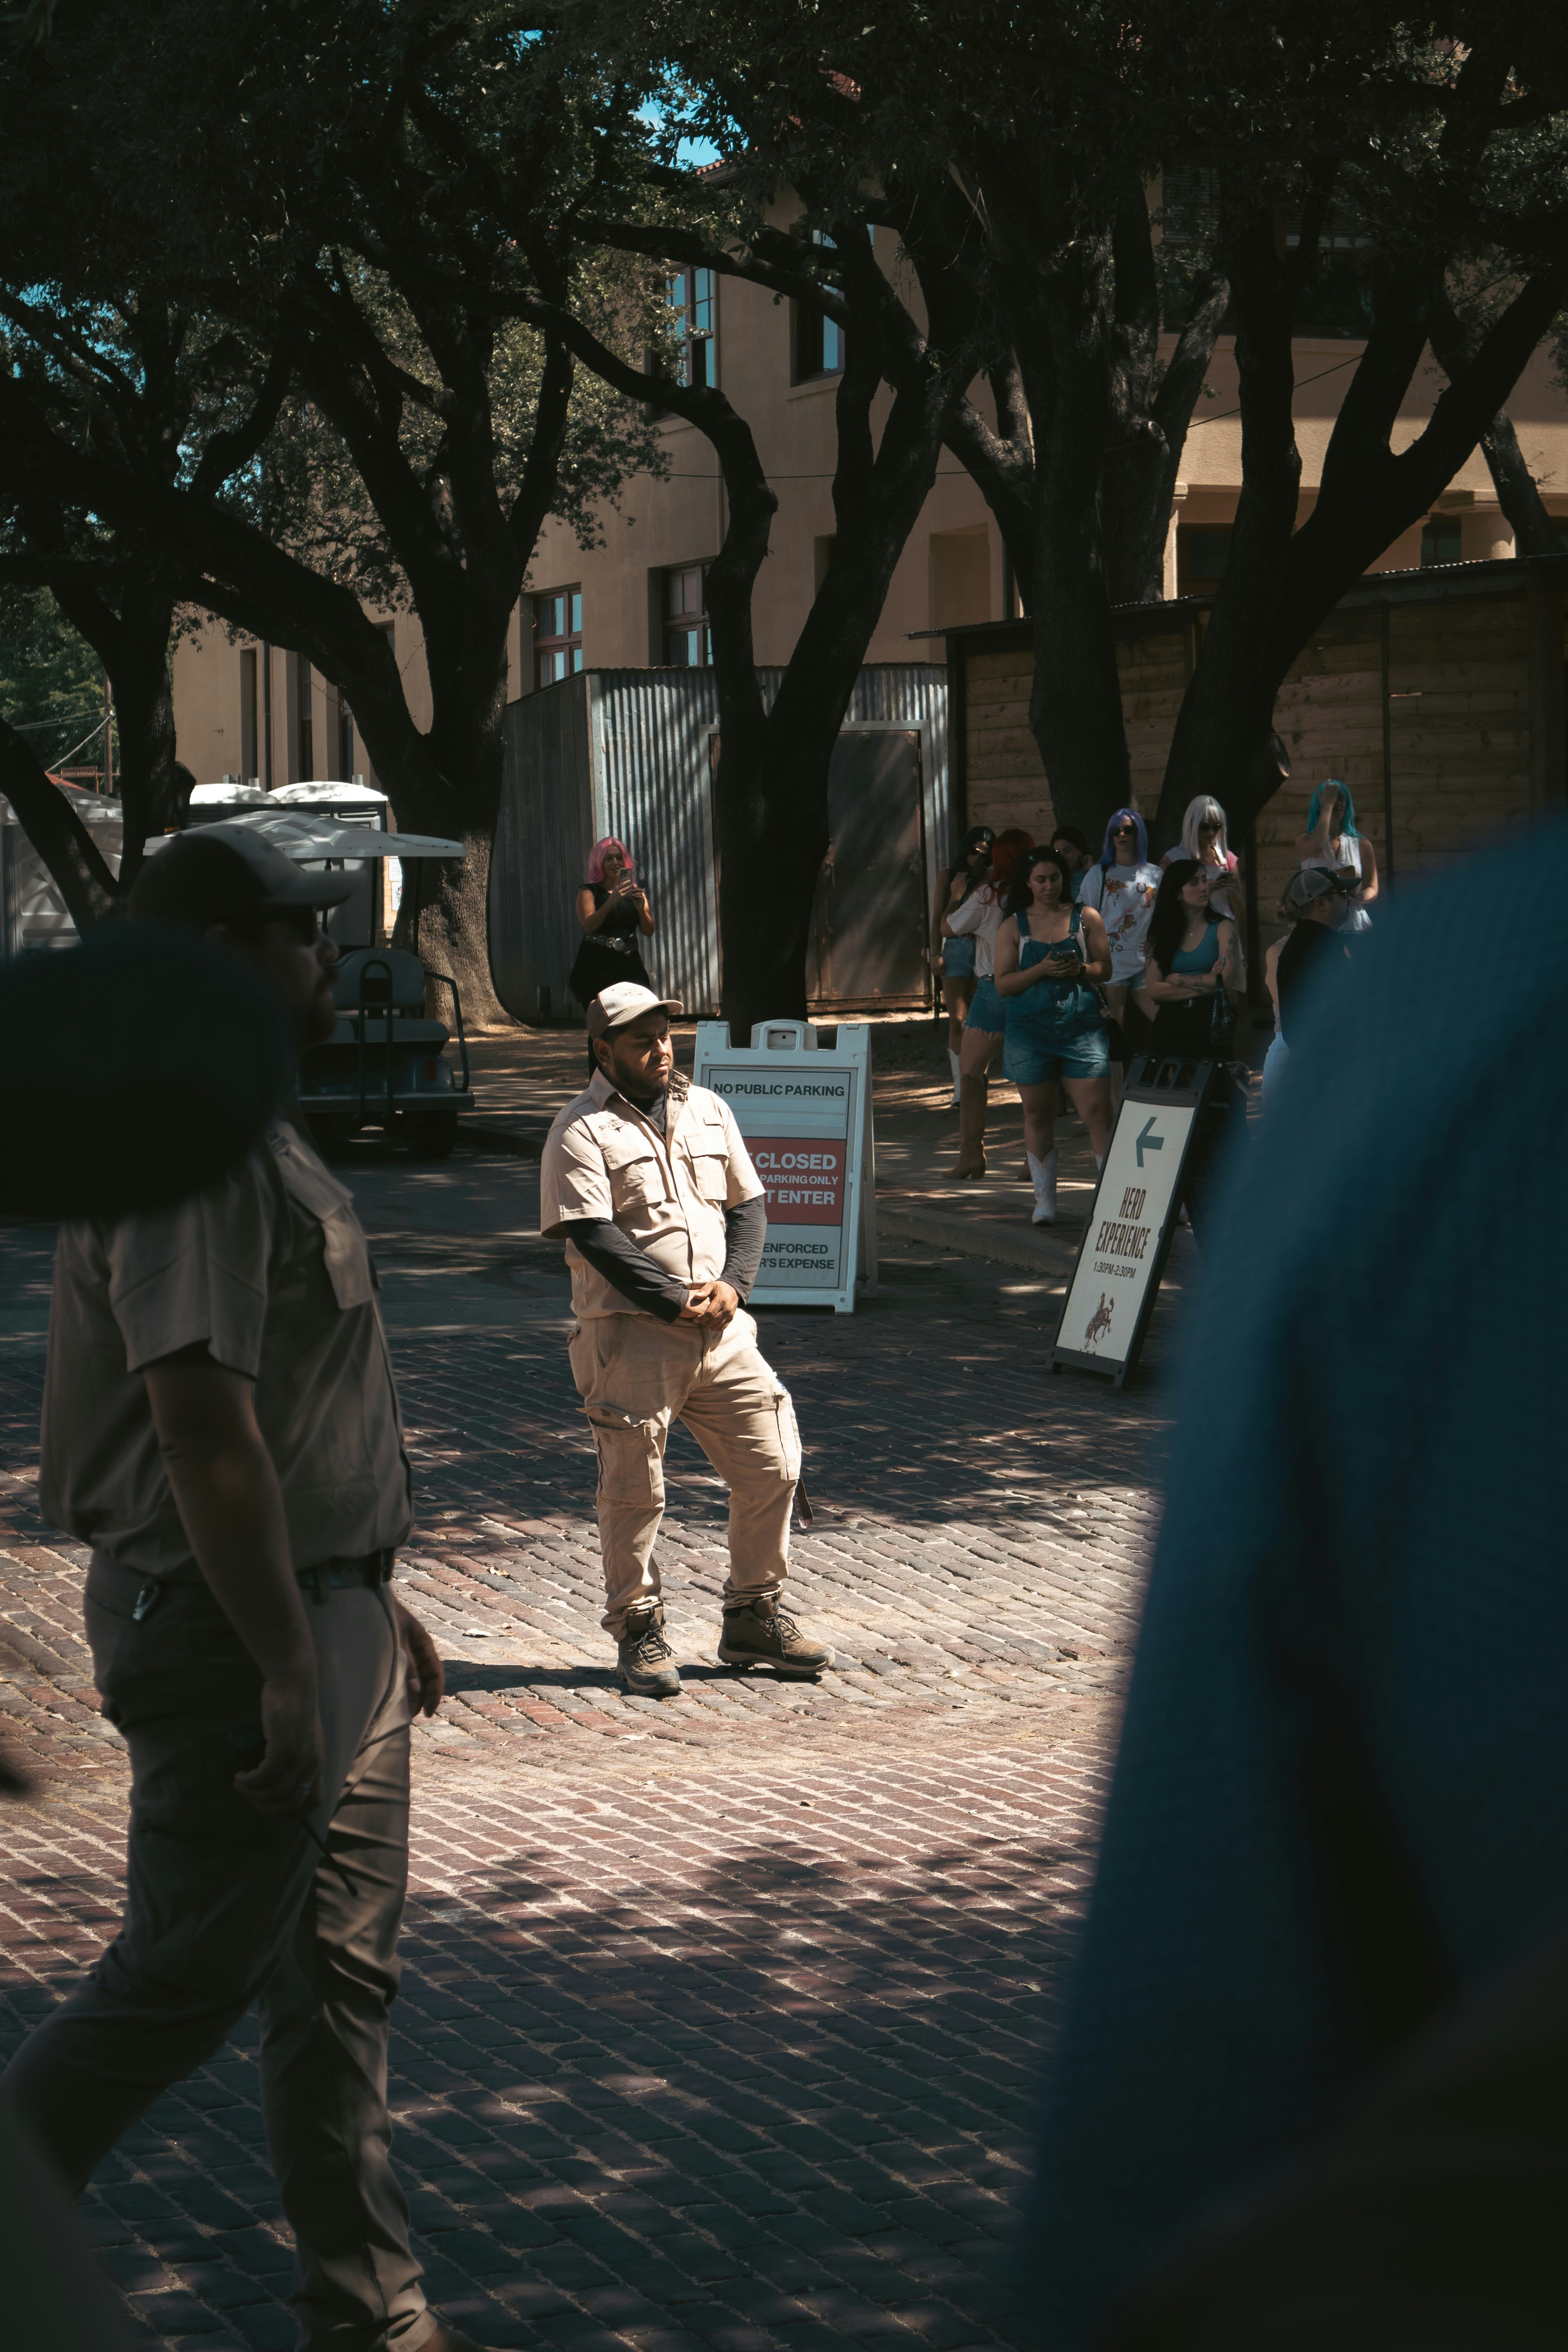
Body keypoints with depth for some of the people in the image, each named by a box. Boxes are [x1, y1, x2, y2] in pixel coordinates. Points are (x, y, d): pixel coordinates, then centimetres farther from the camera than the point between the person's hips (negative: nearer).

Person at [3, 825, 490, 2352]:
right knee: (181, 1985, -2)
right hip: (228, 1632, -10)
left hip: (321, 1610, 10)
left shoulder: (249, 1131, 14)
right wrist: (286, 1667, -25)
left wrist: (369, 1600, 23)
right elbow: (204, 1426, -26)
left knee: (340, 1972, 13)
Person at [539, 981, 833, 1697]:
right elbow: (593, 1237, -13)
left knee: (771, 1468, 5)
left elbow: (748, 1205, 16)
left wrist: (733, 1286, -2)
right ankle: (638, 1632, 12)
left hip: (722, 1331, 6)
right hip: (631, 1335, -6)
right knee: (634, 1489, -2)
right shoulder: (582, 1132, -5)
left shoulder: (707, 1111, 15)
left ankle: (753, 1618, 20)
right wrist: (675, 1301, -16)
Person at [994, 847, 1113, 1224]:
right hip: (1030, 1028, 1)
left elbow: (1106, 967, 9)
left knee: (1098, 1111, -9)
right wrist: (1042, 970, -13)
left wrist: (1080, 969, -12)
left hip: (1082, 1025, -1)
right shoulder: (1013, 927, 7)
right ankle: (1044, 1201, 17)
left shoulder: (1085, 918, 7)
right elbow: (1003, 984, 1)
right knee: (1037, 1113, 8)